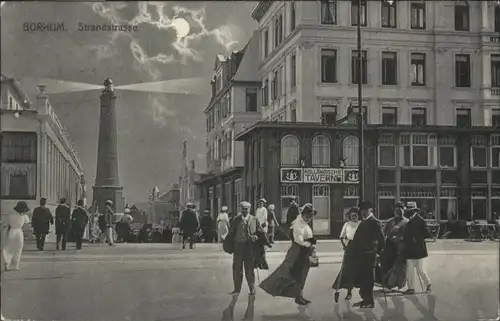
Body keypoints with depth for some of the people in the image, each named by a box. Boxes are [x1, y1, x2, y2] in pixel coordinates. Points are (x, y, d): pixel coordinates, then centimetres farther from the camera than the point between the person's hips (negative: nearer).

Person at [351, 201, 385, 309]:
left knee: (368, 279, -4)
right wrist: (354, 250, 9)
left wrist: (377, 251, -4)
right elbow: (357, 238, 18)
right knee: (361, 278, 11)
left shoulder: (375, 223, -8)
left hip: (368, 255, -8)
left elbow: (381, 239, -12)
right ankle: (365, 299, 21)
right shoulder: (363, 223, 18)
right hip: (360, 255, 8)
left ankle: (370, 302, 1)